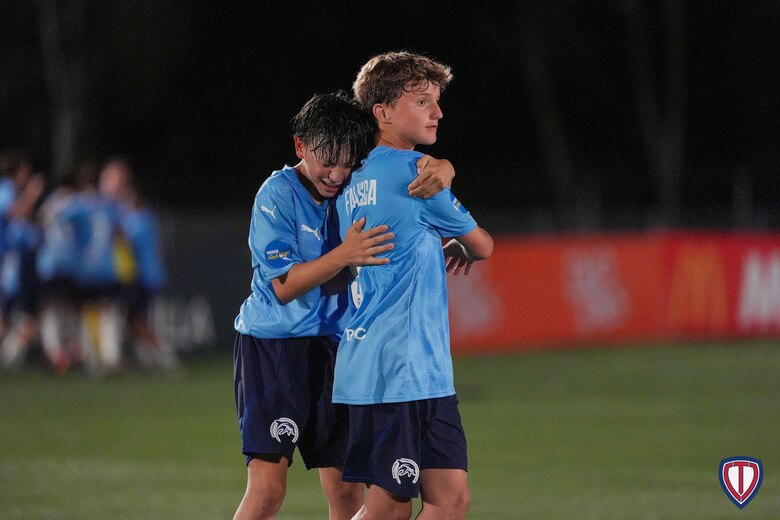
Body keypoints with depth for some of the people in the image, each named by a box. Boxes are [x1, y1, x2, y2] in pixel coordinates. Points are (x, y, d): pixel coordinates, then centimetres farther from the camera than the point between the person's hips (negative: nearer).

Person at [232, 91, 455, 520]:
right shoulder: (278, 195, -11)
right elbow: (283, 286, -16)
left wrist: (439, 171, -25)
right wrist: (344, 255, -30)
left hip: (333, 347, 5)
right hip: (271, 344, -5)